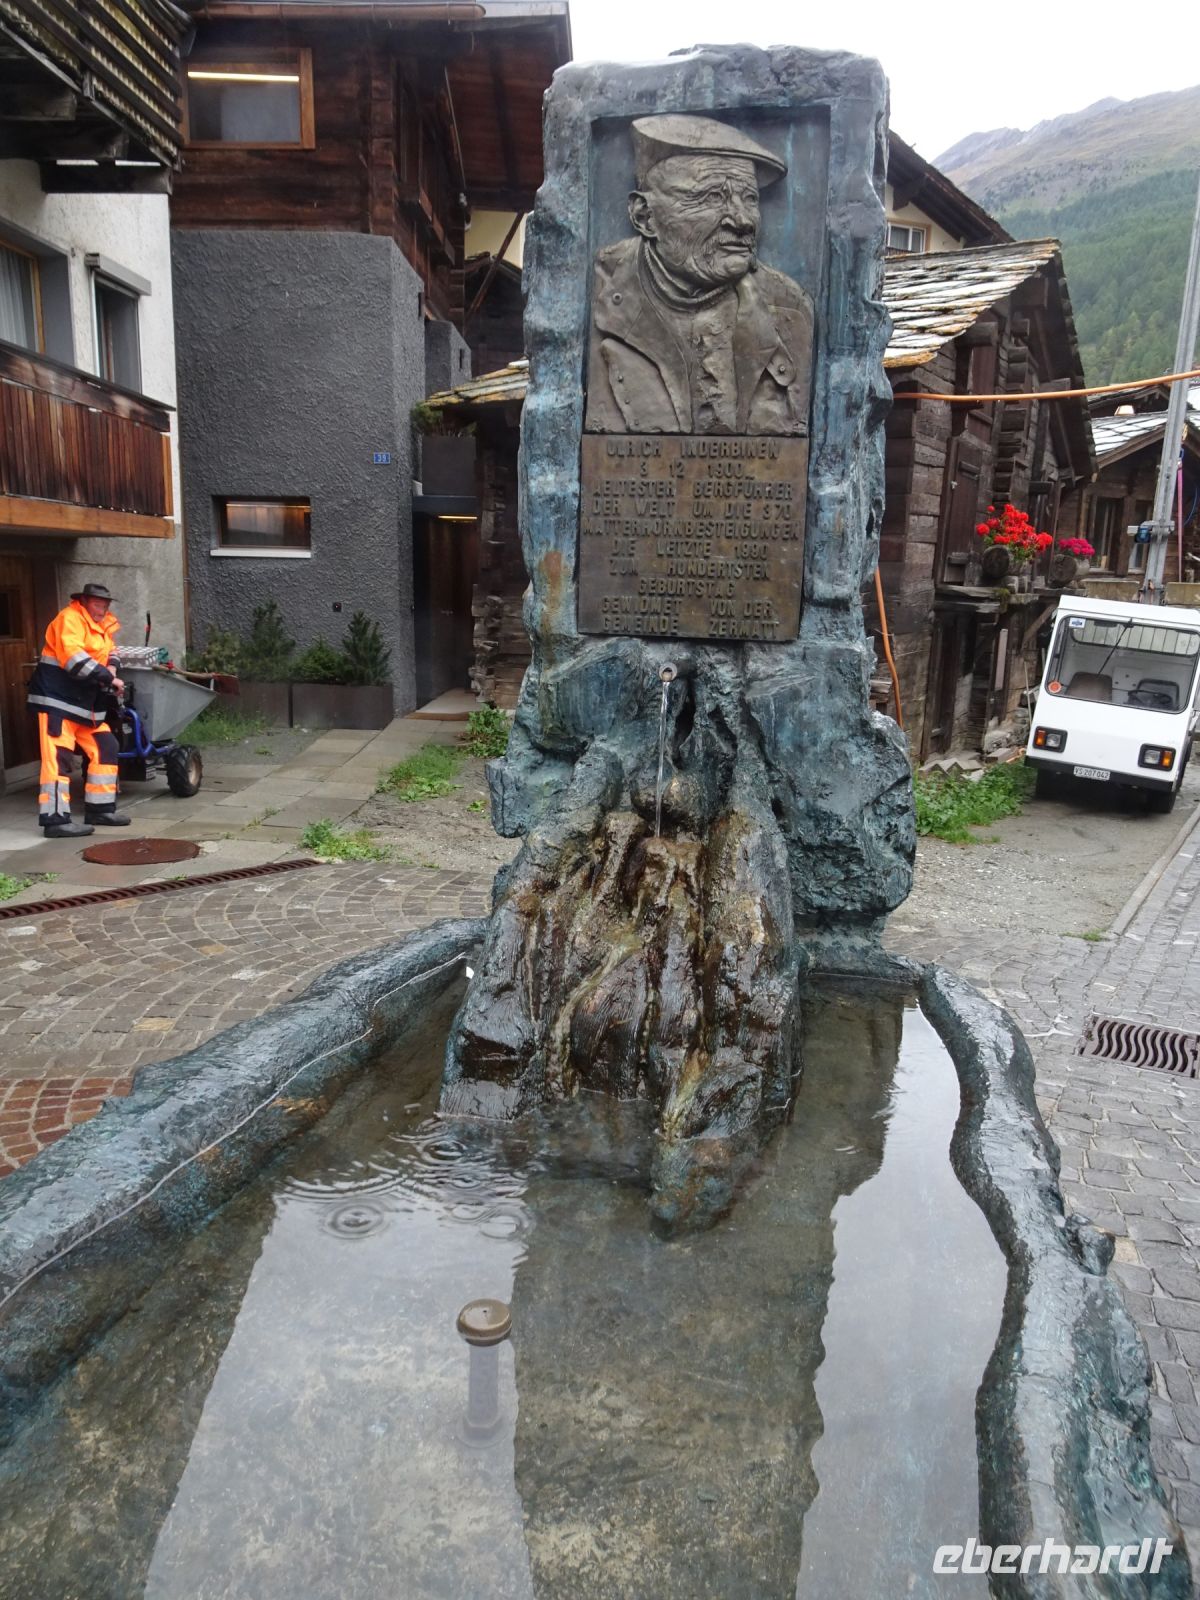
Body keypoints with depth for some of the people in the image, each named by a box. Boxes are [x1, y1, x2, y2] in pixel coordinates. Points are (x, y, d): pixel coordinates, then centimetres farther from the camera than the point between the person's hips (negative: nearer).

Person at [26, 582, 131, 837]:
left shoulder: (102, 626, 16)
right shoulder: (70, 618, -12)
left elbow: (102, 658, 28)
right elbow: (72, 656, -25)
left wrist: (109, 674, 5)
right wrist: (108, 677, -25)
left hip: (84, 702, 9)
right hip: (57, 699, -9)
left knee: (105, 748, 8)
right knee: (57, 757, -12)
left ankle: (100, 809, 16)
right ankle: (55, 819, -13)